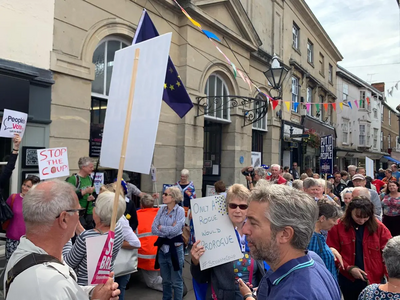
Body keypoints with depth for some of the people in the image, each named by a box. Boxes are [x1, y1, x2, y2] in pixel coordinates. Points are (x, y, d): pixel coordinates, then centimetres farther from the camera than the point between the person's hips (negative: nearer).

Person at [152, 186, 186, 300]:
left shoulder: (180, 210, -10)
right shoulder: (161, 210, 4)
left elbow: (176, 230, -20)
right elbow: (153, 229, -4)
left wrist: (161, 227, -8)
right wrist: (168, 232, -15)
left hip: (175, 248, -5)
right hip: (162, 247, 5)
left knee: (176, 282, 7)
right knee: (165, 281, 18)